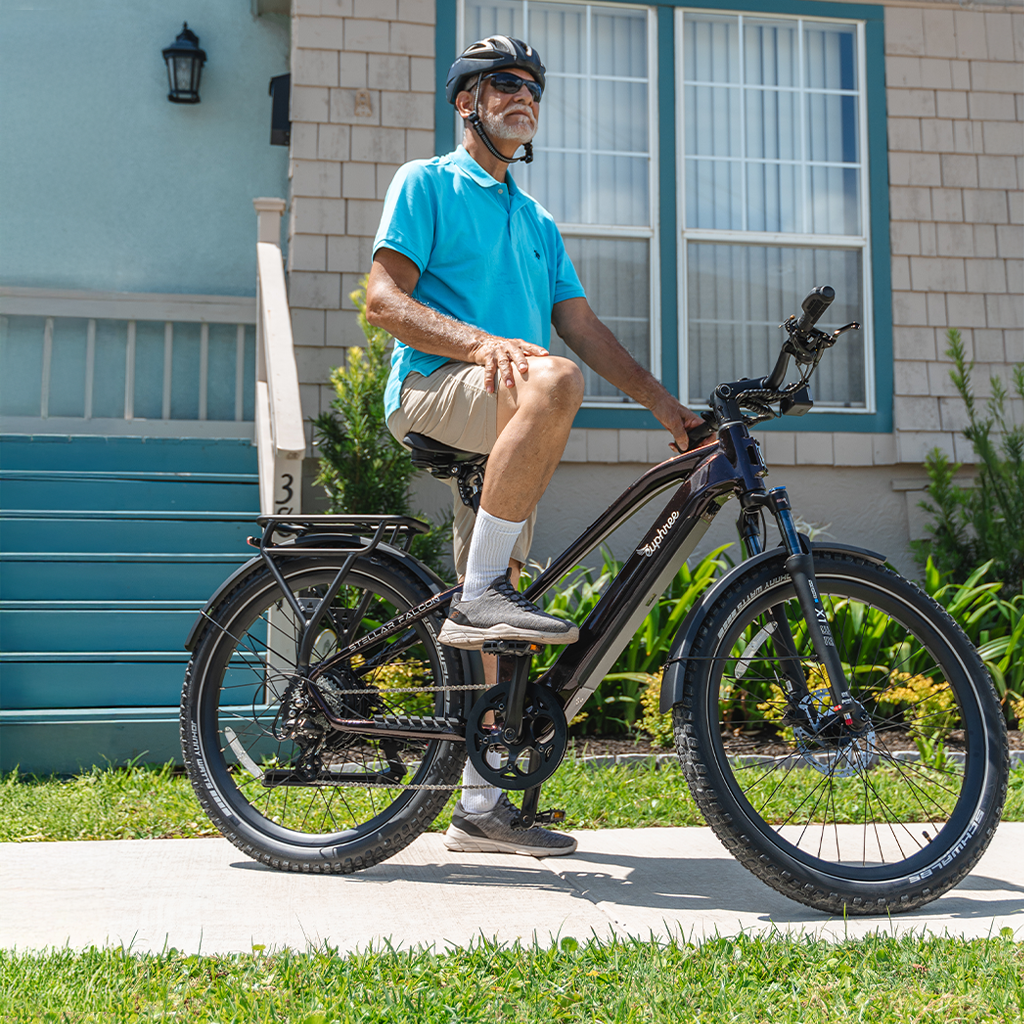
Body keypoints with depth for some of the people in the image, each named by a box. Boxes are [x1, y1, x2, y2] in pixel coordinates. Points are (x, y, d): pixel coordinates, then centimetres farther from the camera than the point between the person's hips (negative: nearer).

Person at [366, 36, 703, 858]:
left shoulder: (538, 223, 28)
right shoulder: (427, 182, 8)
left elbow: (584, 326, 20)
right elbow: (384, 300, -5)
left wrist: (662, 401, 7)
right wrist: (480, 342, -22)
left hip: (501, 417, 6)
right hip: (433, 391, -6)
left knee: (499, 620, 1)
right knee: (553, 381, -38)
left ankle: (483, 805, 6)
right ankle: (479, 596, -32)